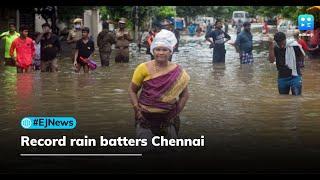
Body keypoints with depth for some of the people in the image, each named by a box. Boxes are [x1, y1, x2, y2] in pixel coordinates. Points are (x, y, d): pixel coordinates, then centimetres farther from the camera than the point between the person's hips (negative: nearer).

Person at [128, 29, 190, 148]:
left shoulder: (177, 72, -1)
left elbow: (184, 94, 8)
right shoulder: (144, 68, -4)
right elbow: (132, 90, 3)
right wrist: (137, 109, -7)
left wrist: (177, 112, -2)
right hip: (146, 118, -1)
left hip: (168, 119, 1)